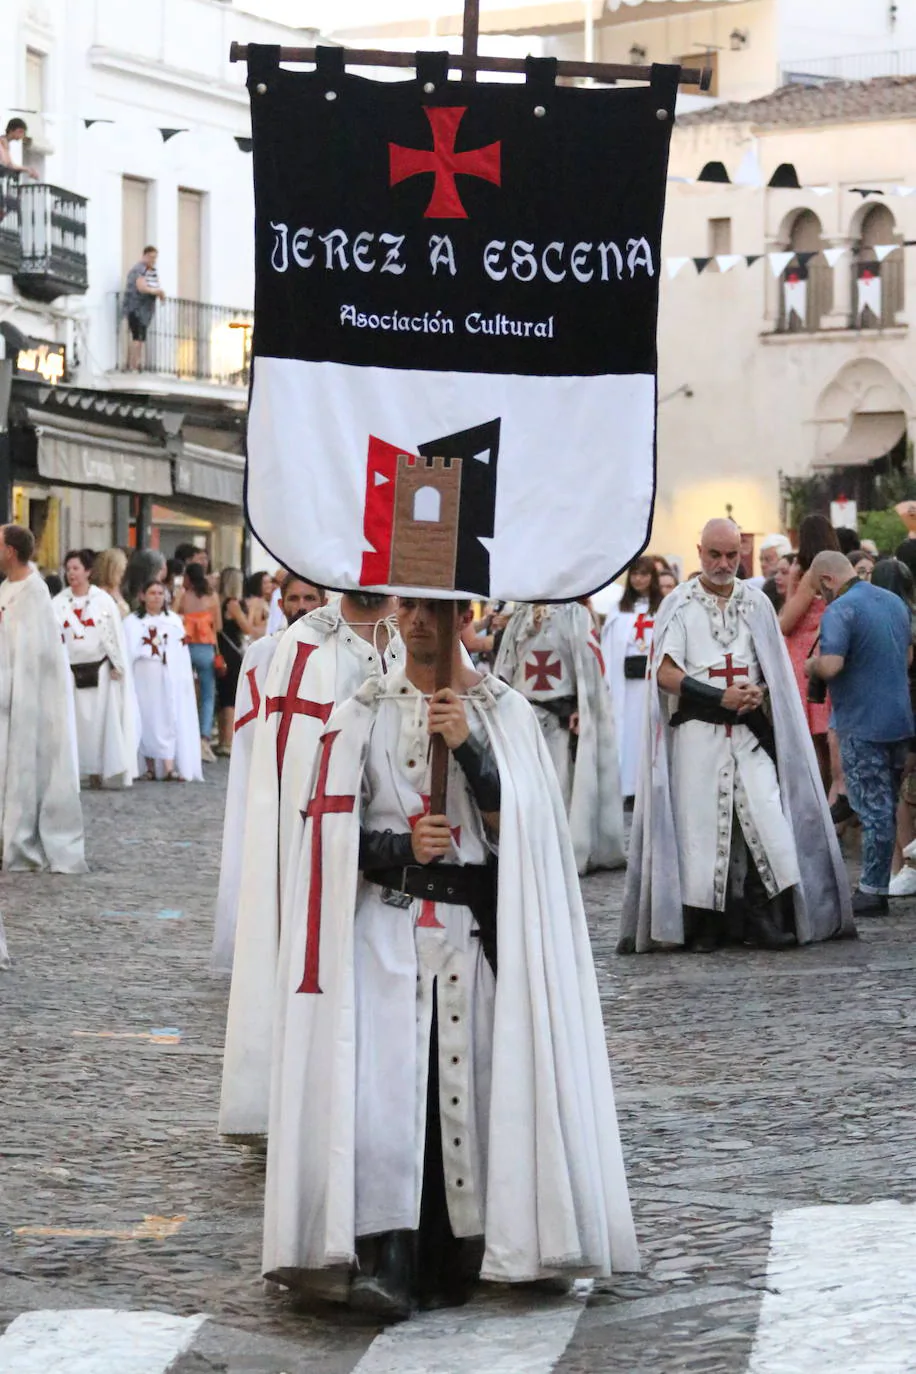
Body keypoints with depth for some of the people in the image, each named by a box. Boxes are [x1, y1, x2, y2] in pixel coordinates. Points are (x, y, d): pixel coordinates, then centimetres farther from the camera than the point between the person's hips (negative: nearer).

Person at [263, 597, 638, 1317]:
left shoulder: (505, 712, 5)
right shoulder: (364, 712, 8)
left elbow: (518, 827, -5)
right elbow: (333, 827, 5)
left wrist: (470, 746, -16)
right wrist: (400, 846, -12)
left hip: (475, 926, 0)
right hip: (384, 926, 0)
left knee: (463, 1082, -1)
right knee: (381, 1078, -15)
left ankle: (449, 1259, 9)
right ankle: (386, 1260, -21)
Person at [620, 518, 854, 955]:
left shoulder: (756, 603, 10)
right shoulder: (679, 605, 2)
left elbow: (776, 669, 15)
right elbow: (665, 674, -6)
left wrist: (760, 693, -8)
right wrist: (721, 697, -15)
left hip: (751, 729, 2)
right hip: (697, 732, -2)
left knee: (765, 817, -9)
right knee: (700, 822, -4)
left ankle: (763, 919, -7)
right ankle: (704, 926, 1)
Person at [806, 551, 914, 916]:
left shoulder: (839, 611, -16)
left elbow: (830, 665, -26)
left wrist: (810, 666, -6)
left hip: (863, 723, -8)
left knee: (873, 809, -4)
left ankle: (871, 891, 1)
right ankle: (880, 886, 17)